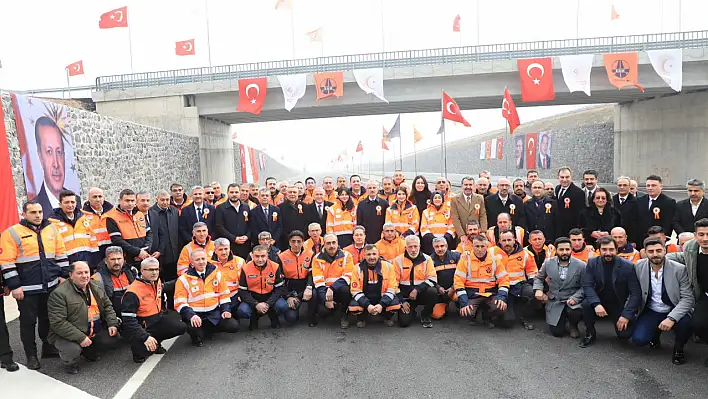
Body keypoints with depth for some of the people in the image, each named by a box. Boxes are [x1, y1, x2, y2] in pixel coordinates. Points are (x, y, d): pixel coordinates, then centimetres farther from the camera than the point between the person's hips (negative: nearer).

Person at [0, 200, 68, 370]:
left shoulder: (52, 229, 6)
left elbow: (61, 254, 12)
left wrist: (63, 275, 8)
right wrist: (14, 286, -12)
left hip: (51, 286, 4)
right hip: (27, 289, -4)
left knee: (49, 318, 15)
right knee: (28, 322, 8)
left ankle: (49, 348, 30)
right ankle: (31, 355, 20)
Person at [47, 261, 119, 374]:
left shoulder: (96, 286, 4)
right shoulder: (59, 293, -18)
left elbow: (108, 306, 13)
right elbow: (58, 323, -23)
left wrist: (112, 324, -3)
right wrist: (80, 337, -27)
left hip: (96, 331, 6)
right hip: (68, 335, -6)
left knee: (113, 339, -9)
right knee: (73, 349, -32)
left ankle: (90, 352, 22)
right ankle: (70, 363, 7)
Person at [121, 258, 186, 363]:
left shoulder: (157, 282, 1)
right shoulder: (133, 292, -23)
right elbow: (128, 320, -24)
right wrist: (145, 337, -31)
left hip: (158, 319, 7)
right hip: (142, 326, -7)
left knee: (181, 327, -9)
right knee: (147, 350, -30)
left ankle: (156, 342, 11)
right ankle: (138, 347, 6)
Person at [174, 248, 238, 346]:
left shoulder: (216, 273, 5)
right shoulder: (183, 279, -5)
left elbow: (224, 294, 11)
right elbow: (180, 303, -9)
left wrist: (226, 310, -1)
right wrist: (191, 316, -24)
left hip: (214, 313, 4)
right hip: (195, 314, -4)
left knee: (234, 326, -11)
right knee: (194, 328, -35)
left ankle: (209, 329, 16)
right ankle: (197, 335, 3)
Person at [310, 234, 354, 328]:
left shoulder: (346, 255, -4)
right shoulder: (317, 258, -2)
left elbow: (348, 276, -13)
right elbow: (318, 281, -8)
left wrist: (332, 289, -25)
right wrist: (326, 299, -18)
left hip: (340, 289, 0)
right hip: (325, 291, 1)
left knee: (345, 289, -34)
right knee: (323, 311, -26)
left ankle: (344, 314, -5)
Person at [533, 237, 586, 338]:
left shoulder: (581, 265, -10)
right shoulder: (548, 263, -4)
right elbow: (538, 278, 11)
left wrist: (575, 298, -21)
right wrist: (538, 289, -8)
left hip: (572, 301, -1)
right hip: (554, 302, 1)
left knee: (576, 313, -35)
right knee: (557, 332, -7)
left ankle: (573, 326, 4)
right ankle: (562, 320, 31)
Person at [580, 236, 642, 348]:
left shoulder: (628, 266, -13)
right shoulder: (592, 263, -8)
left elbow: (636, 293, -13)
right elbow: (587, 286, -14)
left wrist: (626, 315, -22)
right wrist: (596, 304, -32)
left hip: (619, 305, -1)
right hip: (599, 302, 1)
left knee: (625, 335, -17)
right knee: (586, 304, -30)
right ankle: (590, 334, -5)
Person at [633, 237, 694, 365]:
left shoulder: (679, 269, -14)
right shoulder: (639, 267, -7)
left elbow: (688, 298, -16)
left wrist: (671, 318, -28)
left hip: (673, 311, -1)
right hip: (650, 312, 1)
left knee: (686, 324, -34)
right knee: (638, 339, -21)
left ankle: (678, 349, 2)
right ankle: (656, 333, 19)